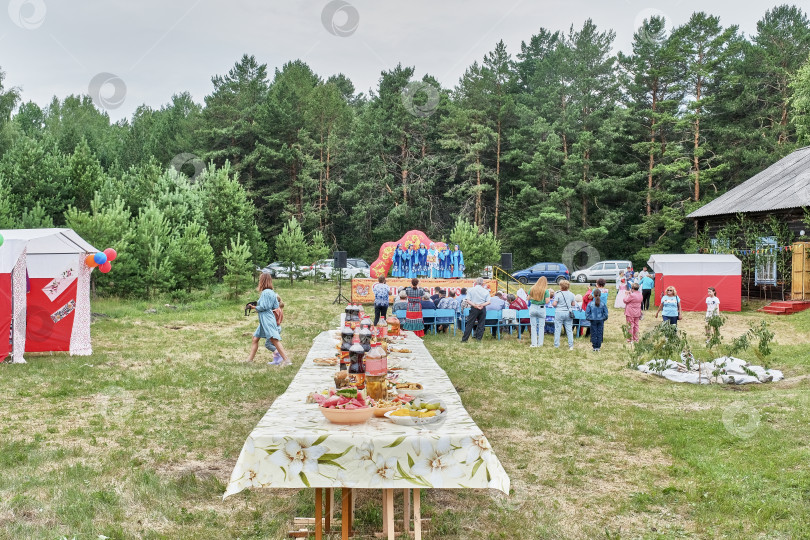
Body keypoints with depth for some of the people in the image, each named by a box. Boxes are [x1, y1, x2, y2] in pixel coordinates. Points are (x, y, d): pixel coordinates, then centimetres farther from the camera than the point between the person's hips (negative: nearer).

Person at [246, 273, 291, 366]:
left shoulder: (265, 292, -14)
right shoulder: (272, 292, 14)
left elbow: (263, 307, -17)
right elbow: (276, 306, 14)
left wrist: (255, 308, 1)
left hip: (267, 320, -10)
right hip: (264, 320, 10)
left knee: (274, 340, -14)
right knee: (255, 338, 16)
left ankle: (286, 359, -18)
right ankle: (250, 359, 23)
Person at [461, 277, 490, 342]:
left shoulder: (471, 290, 1)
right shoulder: (486, 291, 4)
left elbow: (468, 301, -7)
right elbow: (488, 302, -3)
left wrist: (475, 305, -14)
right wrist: (482, 305, -14)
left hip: (474, 308, -1)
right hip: (483, 309, 1)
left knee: (469, 324, 1)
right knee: (481, 323, 10)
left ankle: (464, 339, 2)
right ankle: (479, 338, 10)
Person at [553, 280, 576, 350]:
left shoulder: (558, 294, -10)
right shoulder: (571, 294, 3)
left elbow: (554, 304, -13)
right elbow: (573, 304, 11)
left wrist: (552, 303, 8)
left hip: (559, 313, -4)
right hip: (568, 313, 4)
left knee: (557, 329, 4)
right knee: (569, 330, 7)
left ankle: (556, 345, 7)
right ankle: (571, 346, 7)